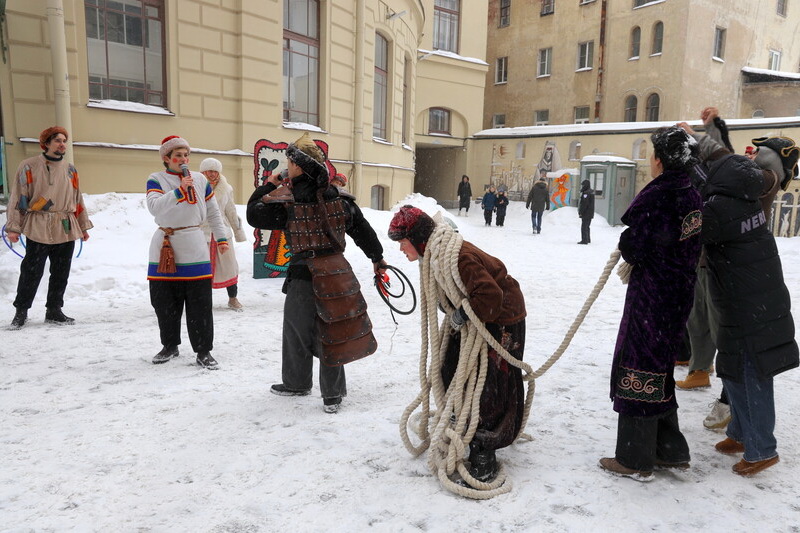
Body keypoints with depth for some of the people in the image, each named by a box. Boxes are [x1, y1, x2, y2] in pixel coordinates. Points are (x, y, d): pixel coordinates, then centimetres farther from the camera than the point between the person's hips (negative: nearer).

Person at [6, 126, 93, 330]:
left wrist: (83, 226, 19)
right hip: (38, 229, -4)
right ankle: (21, 311, 14)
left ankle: (54, 311, 20)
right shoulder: (30, 166, -1)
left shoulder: (70, 169, 13)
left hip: (66, 230, 4)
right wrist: (13, 227, -5)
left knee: (61, 273, 9)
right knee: (31, 271, -2)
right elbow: (19, 198, -2)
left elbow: (77, 199, 19)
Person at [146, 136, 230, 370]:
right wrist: (179, 190, -24)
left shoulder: (200, 179, 9)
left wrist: (221, 238, 14)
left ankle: (203, 350, 8)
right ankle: (170, 346, 26)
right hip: (164, 249, 0)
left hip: (194, 248, 0)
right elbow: (154, 206, -16)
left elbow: (213, 212, 15)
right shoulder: (156, 179, 2)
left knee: (200, 303, -1)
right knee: (164, 302, 8)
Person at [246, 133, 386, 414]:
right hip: (338, 273, 4)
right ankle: (333, 394, 18)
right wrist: (377, 258, 18)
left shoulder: (286, 202, -12)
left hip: (304, 276, -3)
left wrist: (268, 185, 9)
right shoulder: (339, 199, 0)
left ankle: (296, 383, 32)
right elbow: (363, 230, 7)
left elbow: (253, 214, 1)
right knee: (332, 330, 11)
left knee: (296, 328, 17)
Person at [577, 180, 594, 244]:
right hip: (590, 213, 10)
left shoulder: (586, 193, -18)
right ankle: (588, 239, 27)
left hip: (586, 213, -10)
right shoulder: (591, 192, 14)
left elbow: (584, 204, -22)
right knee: (587, 227, 19)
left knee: (584, 227, -7)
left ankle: (584, 240, -8)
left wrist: (580, 212, -17)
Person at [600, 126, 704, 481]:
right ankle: (670, 451, 31)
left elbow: (634, 249, -19)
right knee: (661, 366, 19)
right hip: (680, 292, 9)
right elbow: (690, 248, 13)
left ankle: (634, 459, 13)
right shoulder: (693, 197, 8)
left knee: (639, 370, 2)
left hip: (651, 294, -9)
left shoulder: (657, 196, -19)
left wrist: (626, 245, 3)